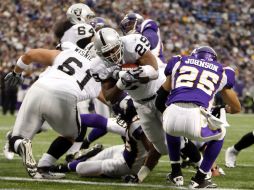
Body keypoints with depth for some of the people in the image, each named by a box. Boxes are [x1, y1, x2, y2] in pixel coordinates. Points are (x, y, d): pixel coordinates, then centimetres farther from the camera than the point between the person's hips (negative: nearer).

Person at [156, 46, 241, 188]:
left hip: (172, 114, 2)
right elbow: (236, 108, 40)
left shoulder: (179, 62, 28)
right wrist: (222, 109, 62)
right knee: (219, 133, 32)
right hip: (196, 118, -2)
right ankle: (199, 180, 28)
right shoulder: (221, 72, 27)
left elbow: (163, 92, 38)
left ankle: (176, 173, 40)